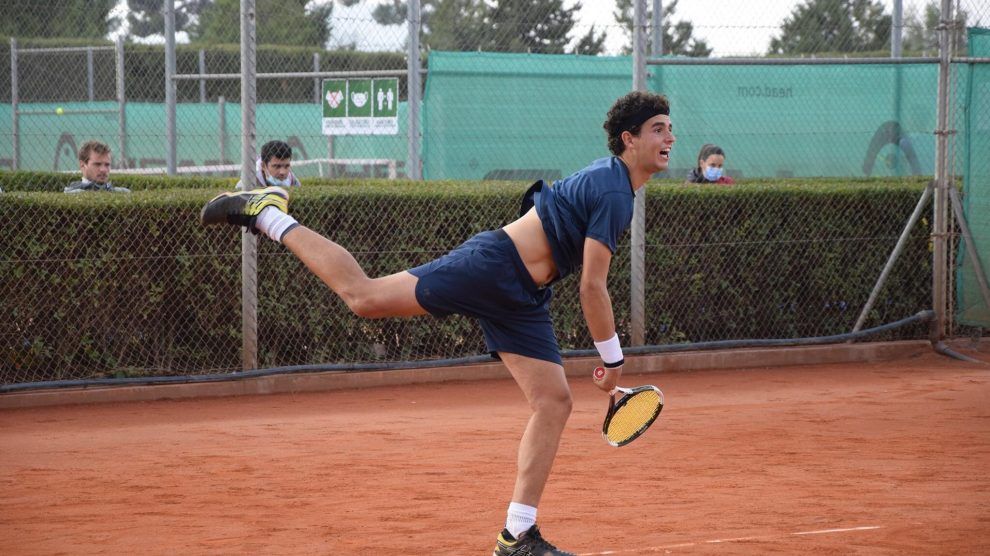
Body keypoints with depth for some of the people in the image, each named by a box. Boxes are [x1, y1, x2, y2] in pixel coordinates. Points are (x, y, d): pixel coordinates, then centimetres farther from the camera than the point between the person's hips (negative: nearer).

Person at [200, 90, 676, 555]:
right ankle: (266, 213, 3)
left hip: (520, 301, 9)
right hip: (491, 266, -9)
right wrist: (613, 360, -10)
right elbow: (592, 287, -19)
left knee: (554, 403, 1)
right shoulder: (614, 194, -18)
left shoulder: (608, 181, 14)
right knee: (363, 295, -11)